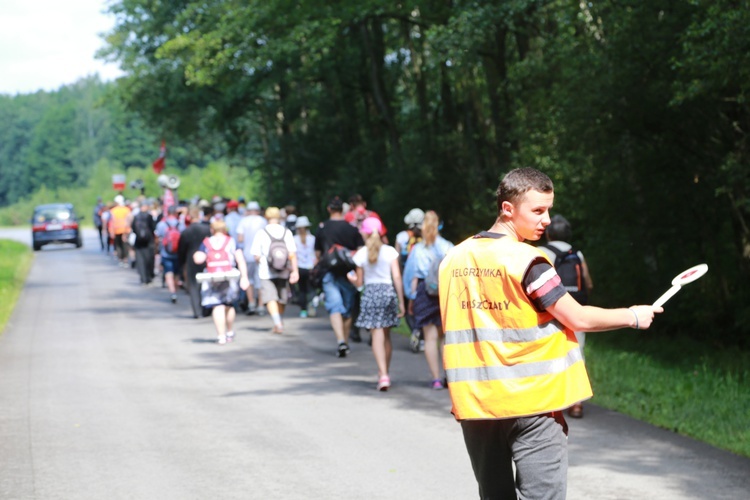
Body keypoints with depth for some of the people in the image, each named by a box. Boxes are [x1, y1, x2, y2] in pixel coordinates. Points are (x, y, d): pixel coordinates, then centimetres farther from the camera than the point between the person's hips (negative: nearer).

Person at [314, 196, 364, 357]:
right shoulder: (352, 228, 0)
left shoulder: (322, 228, 2)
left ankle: (341, 340, -27)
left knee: (335, 308, -8)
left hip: (329, 274, -1)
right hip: (348, 273, 1)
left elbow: (317, 254, 12)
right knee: (347, 310, 15)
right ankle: (345, 342, 23)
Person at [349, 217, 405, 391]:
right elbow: (397, 277, -2)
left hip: (370, 293, -2)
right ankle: (385, 373, 26)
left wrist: (351, 279, 26)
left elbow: (359, 282, 4)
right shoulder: (390, 251, 0)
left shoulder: (360, 255, -2)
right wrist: (401, 302, 2)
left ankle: (383, 375, -19)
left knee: (377, 335, -5)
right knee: (386, 336, 15)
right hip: (388, 291, 2)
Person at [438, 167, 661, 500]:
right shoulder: (527, 260, -12)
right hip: (532, 404, -6)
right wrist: (632, 316, 4)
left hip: (474, 407, 6)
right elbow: (578, 319, -10)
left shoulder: (452, 261, 7)